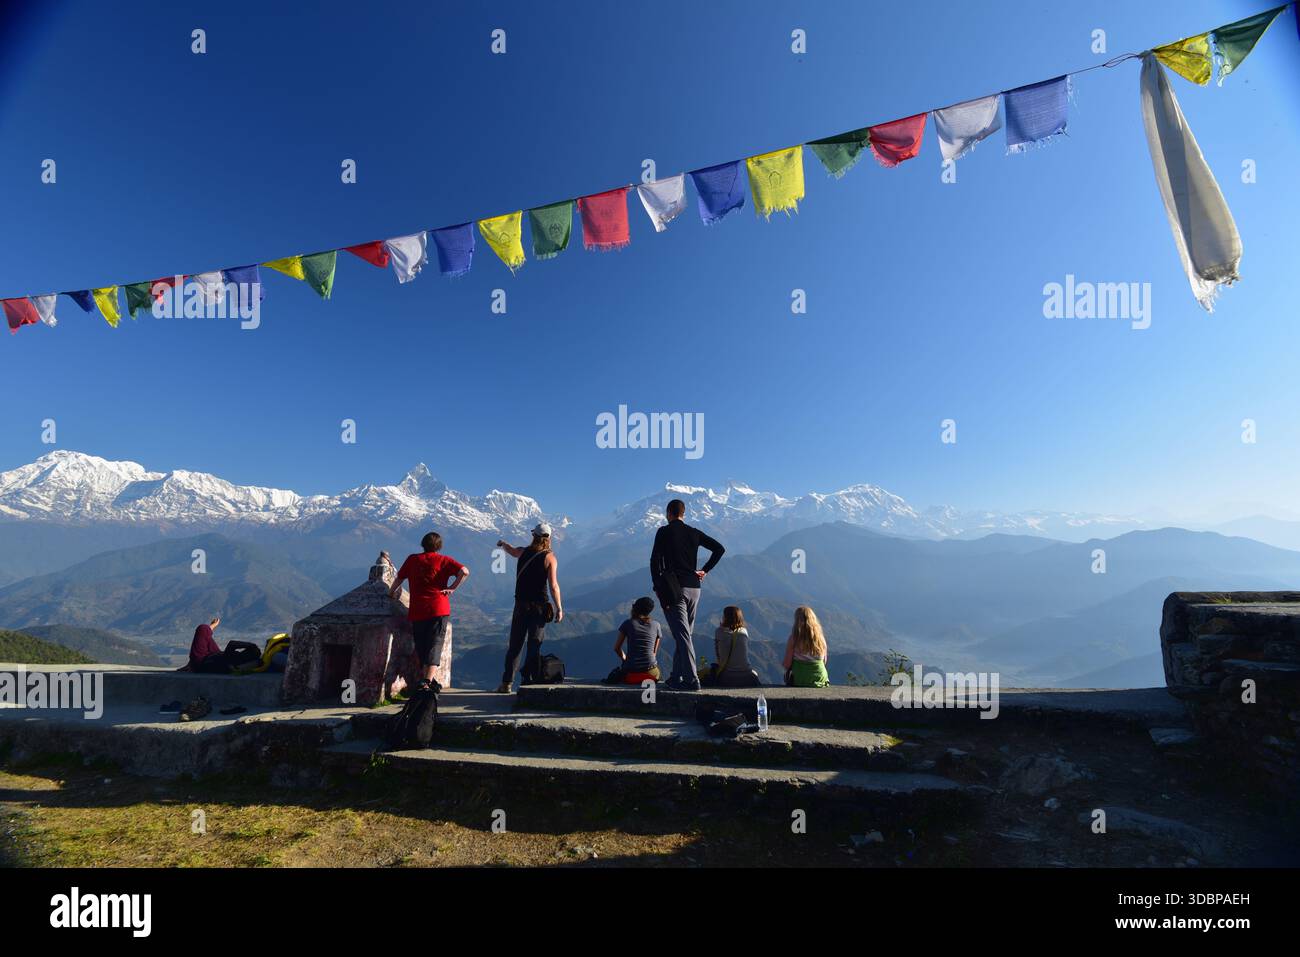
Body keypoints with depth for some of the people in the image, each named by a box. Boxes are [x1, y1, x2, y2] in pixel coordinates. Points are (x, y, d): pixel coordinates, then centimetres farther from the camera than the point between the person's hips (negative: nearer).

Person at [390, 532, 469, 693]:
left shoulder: (412, 559, 10)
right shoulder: (444, 560, 2)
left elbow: (399, 578, 21)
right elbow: (464, 572, -12)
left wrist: (392, 592, 39)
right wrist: (452, 588, -3)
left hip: (417, 611, 3)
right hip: (439, 609, -3)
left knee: (421, 646, 15)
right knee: (435, 645, -3)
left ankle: (425, 679, 20)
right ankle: (427, 681, -15)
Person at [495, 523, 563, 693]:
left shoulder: (523, 552, 5)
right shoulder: (549, 557, -5)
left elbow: (511, 550, 30)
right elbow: (553, 585, -12)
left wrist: (503, 543, 52)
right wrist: (559, 608, -7)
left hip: (521, 605, 3)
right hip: (540, 607, -3)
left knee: (515, 645, 10)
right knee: (534, 646, 4)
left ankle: (507, 683, 9)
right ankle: (528, 682, 2)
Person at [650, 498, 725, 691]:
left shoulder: (664, 532, -2)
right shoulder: (694, 533, 12)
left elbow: (655, 560, -10)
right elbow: (719, 549, 10)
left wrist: (658, 588, -7)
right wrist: (705, 570, 12)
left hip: (673, 588, -5)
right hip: (694, 588, 5)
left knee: (681, 634, -7)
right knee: (683, 633, 13)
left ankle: (691, 679, -13)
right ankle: (676, 677, 20)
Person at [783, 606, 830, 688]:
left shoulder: (793, 639, -12)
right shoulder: (821, 638, -3)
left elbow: (787, 665, -10)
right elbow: (824, 662, 10)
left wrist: (782, 663, 12)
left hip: (799, 682, -3)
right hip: (821, 681, 3)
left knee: (787, 675, 27)